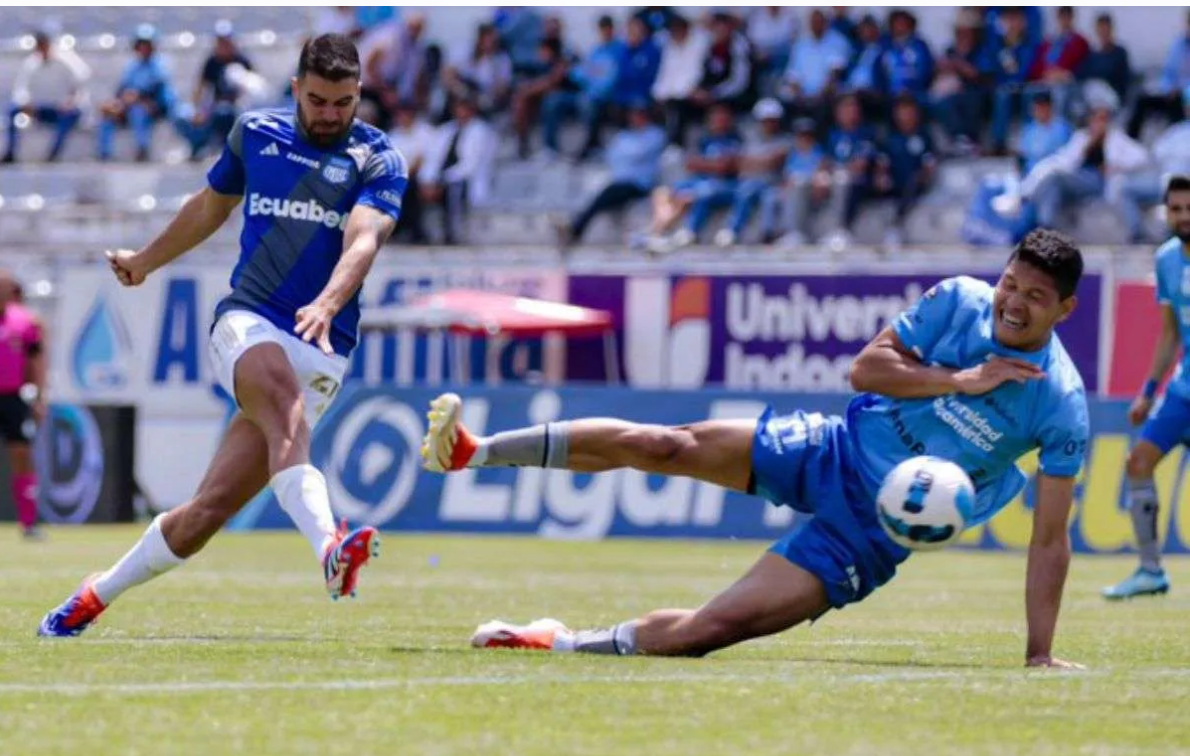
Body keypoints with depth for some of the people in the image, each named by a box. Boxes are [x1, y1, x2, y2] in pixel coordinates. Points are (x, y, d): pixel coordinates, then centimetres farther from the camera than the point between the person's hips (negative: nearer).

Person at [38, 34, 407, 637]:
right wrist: (145, 261, 43)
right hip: (247, 321, 1)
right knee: (283, 397, -37)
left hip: (321, 350, -1)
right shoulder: (254, 133, 11)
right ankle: (328, 548, -59)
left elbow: (363, 239, -17)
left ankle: (96, 596, 14)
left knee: (210, 509, -6)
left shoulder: (378, 159, 2)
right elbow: (210, 207, 30)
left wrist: (327, 304, -36)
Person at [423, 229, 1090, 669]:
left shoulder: (1062, 406, -18)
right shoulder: (959, 301, -8)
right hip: (831, 452, 3)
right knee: (665, 445, -10)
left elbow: (1050, 539, -14)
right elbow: (865, 368, -6)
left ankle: (565, 644, 1)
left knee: (712, 628, -17)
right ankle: (477, 452, 1)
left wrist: (1040, 653, -18)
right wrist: (962, 381, -18)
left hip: (872, 531, -3)